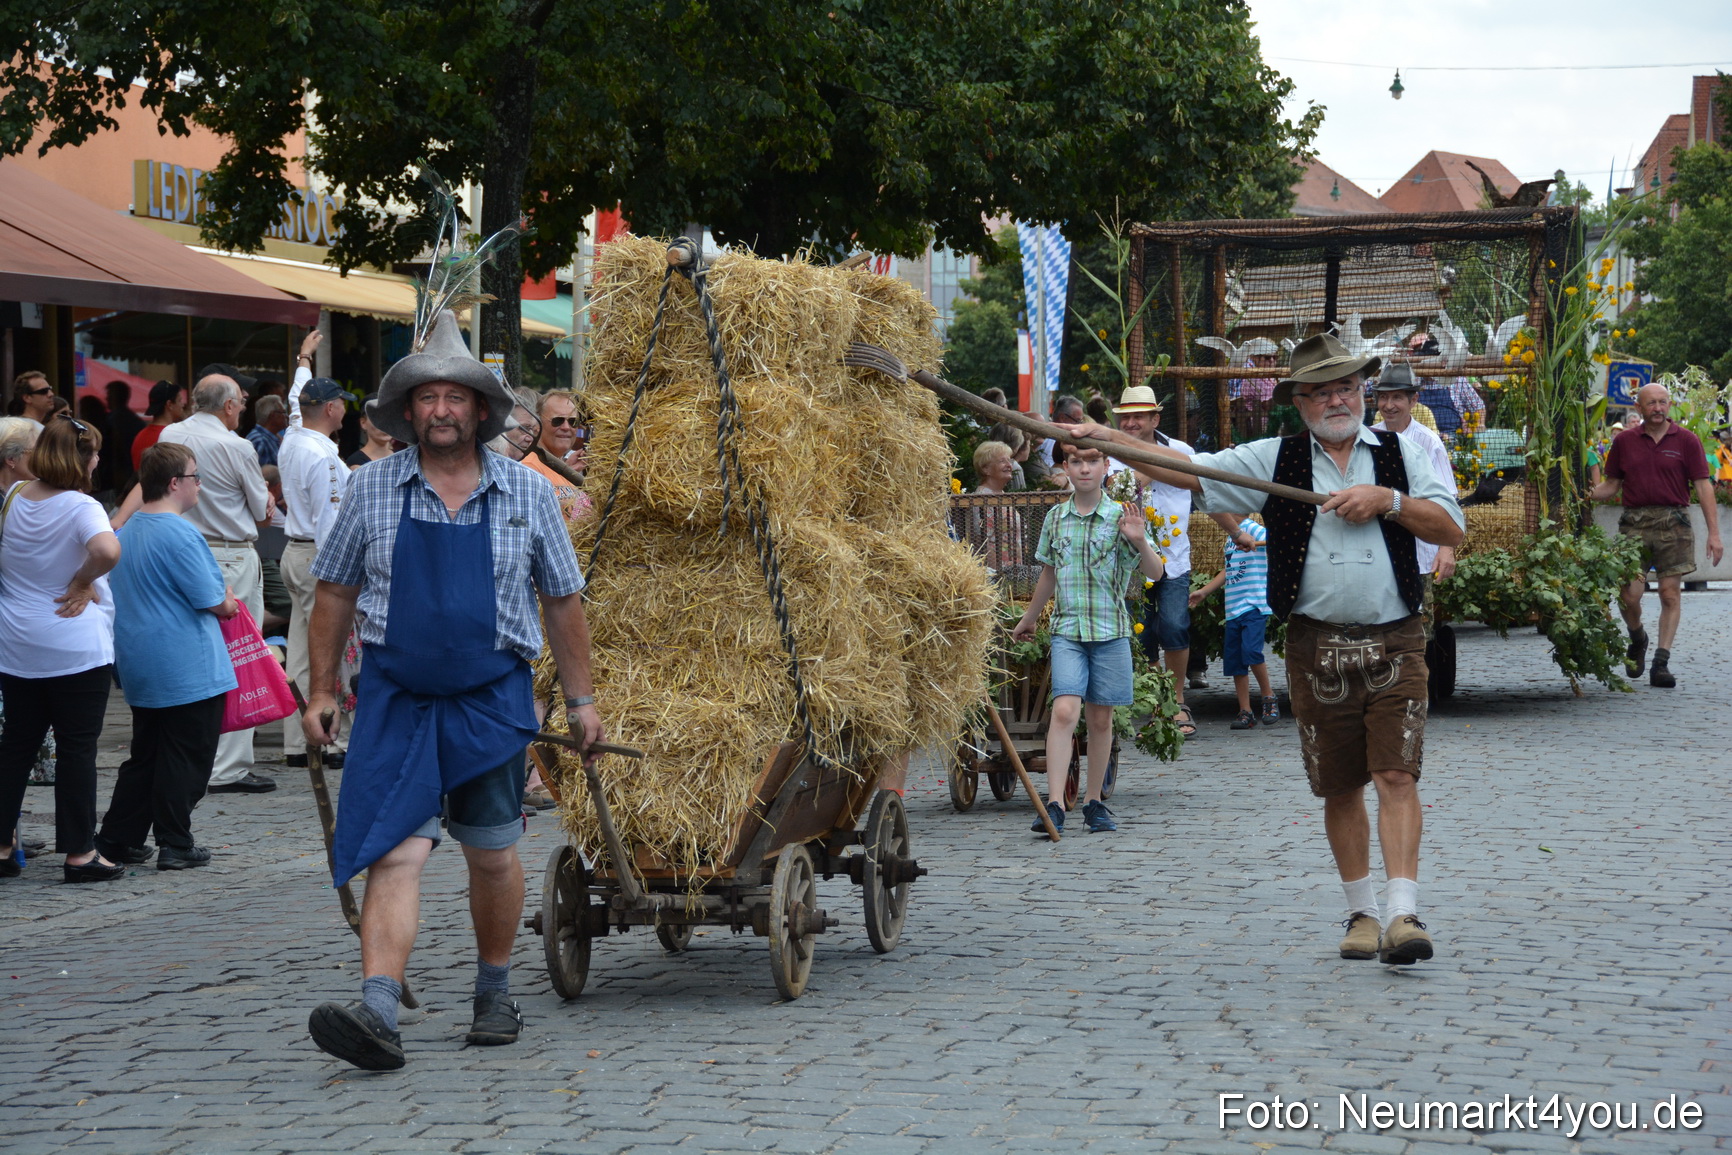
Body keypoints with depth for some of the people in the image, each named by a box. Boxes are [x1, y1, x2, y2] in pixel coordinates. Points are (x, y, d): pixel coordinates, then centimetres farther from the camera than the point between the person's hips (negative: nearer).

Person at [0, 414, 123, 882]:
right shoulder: (80, 507, -17)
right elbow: (107, 550, -36)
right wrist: (83, 582, -17)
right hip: (75, 646, -6)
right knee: (77, 748, 2)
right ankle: (79, 853, 6)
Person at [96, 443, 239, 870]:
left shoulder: (128, 530, 11)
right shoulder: (180, 534, -18)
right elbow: (213, 600, -16)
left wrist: (218, 598, 15)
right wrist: (227, 603, 7)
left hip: (141, 669, 9)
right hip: (188, 670, -9)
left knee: (145, 754, 16)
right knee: (187, 758, 0)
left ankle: (118, 838, 16)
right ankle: (175, 845, 3)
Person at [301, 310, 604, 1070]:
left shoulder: (526, 493, 3)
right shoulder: (372, 489, 2)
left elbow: (561, 601, 10)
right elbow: (335, 593, 10)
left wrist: (580, 698, 9)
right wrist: (321, 688, 7)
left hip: (493, 698, 1)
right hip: (397, 699, -1)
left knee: (493, 855, 10)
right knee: (394, 851, -12)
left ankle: (494, 994, 29)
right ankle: (377, 1015, -21)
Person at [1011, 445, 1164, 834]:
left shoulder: (1120, 517, -2)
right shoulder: (1055, 518, 7)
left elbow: (1155, 573, -4)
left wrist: (1140, 541, -23)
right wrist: (1029, 619, 31)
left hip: (1110, 631, -1)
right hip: (1067, 630, 1)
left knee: (1100, 718, 7)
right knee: (1065, 710, -15)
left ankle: (1093, 802, 21)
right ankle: (1054, 805, -20)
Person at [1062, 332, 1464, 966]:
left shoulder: (1401, 455, 9)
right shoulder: (1273, 460, 7)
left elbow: (1451, 528, 5)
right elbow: (1185, 468, 1)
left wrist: (1387, 501, -9)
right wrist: (1103, 437, -9)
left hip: (1395, 645, -1)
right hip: (1316, 646, 1)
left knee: (1397, 774, -12)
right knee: (1339, 787, 6)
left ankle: (1403, 913, -17)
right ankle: (1362, 912, 19)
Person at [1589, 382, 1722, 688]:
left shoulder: (1686, 440, 5)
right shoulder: (1624, 441, 11)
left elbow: (1703, 487, 3)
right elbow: (1612, 486, 16)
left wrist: (1714, 533, -4)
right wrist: (1587, 494, -5)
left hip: (1674, 523, -1)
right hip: (1634, 522, 1)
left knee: (1671, 594, -4)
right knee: (1629, 596, -5)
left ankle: (1661, 663, 1)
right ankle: (1637, 640, 25)